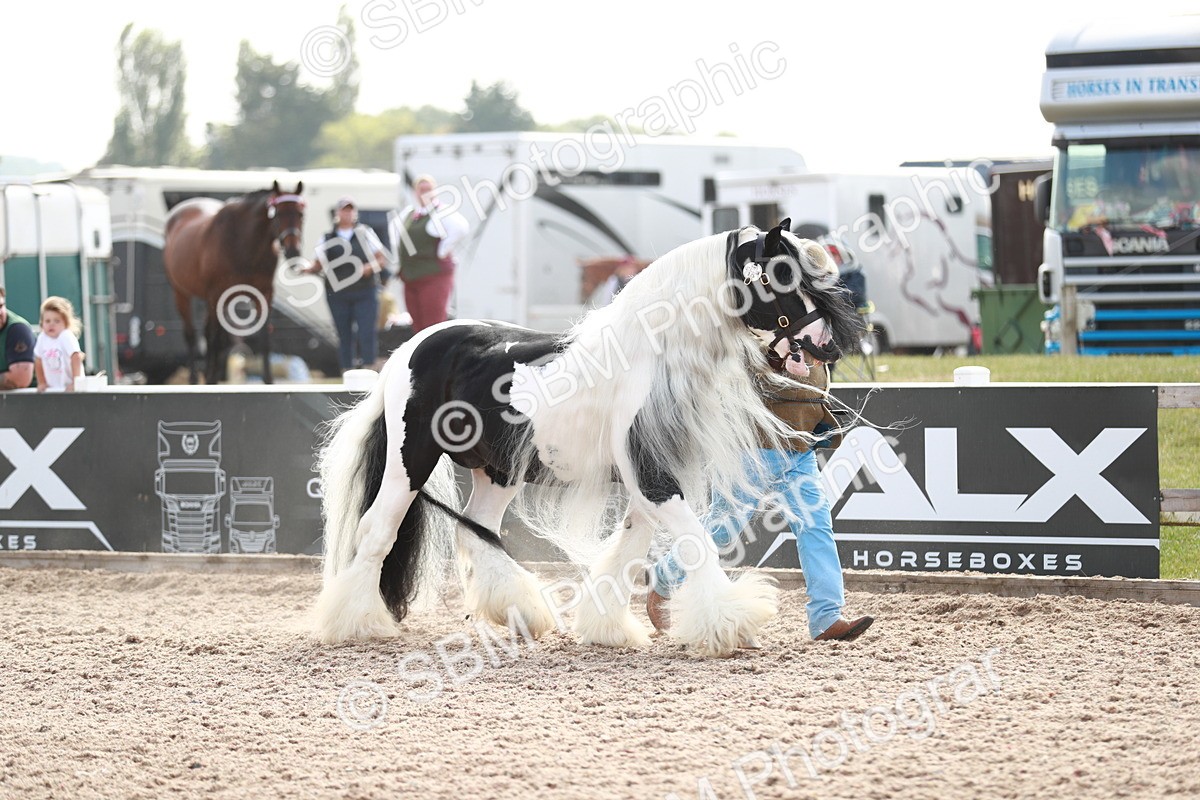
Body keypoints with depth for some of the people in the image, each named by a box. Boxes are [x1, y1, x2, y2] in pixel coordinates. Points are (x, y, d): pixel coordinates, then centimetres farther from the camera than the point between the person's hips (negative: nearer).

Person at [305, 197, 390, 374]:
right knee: (344, 336, 5)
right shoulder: (328, 239, 8)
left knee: (367, 333, -6)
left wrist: (371, 267, -14)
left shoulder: (365, 233, 7)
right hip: (338, 295, 1)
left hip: (365, 293, -1)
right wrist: (309, 268, -18)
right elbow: (319, 264, 4)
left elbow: (382, 259, 6)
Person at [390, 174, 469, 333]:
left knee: (433, 327, -9)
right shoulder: (408, 213, 13)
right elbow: (395, 226, 32)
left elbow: (461, 227, -26)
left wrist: (443, 251, -18)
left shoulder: (442, 212, -8)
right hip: (410, 278, 7)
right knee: (418, 327, 8)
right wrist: (398, 254, 19)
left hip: (435, 276, -7)